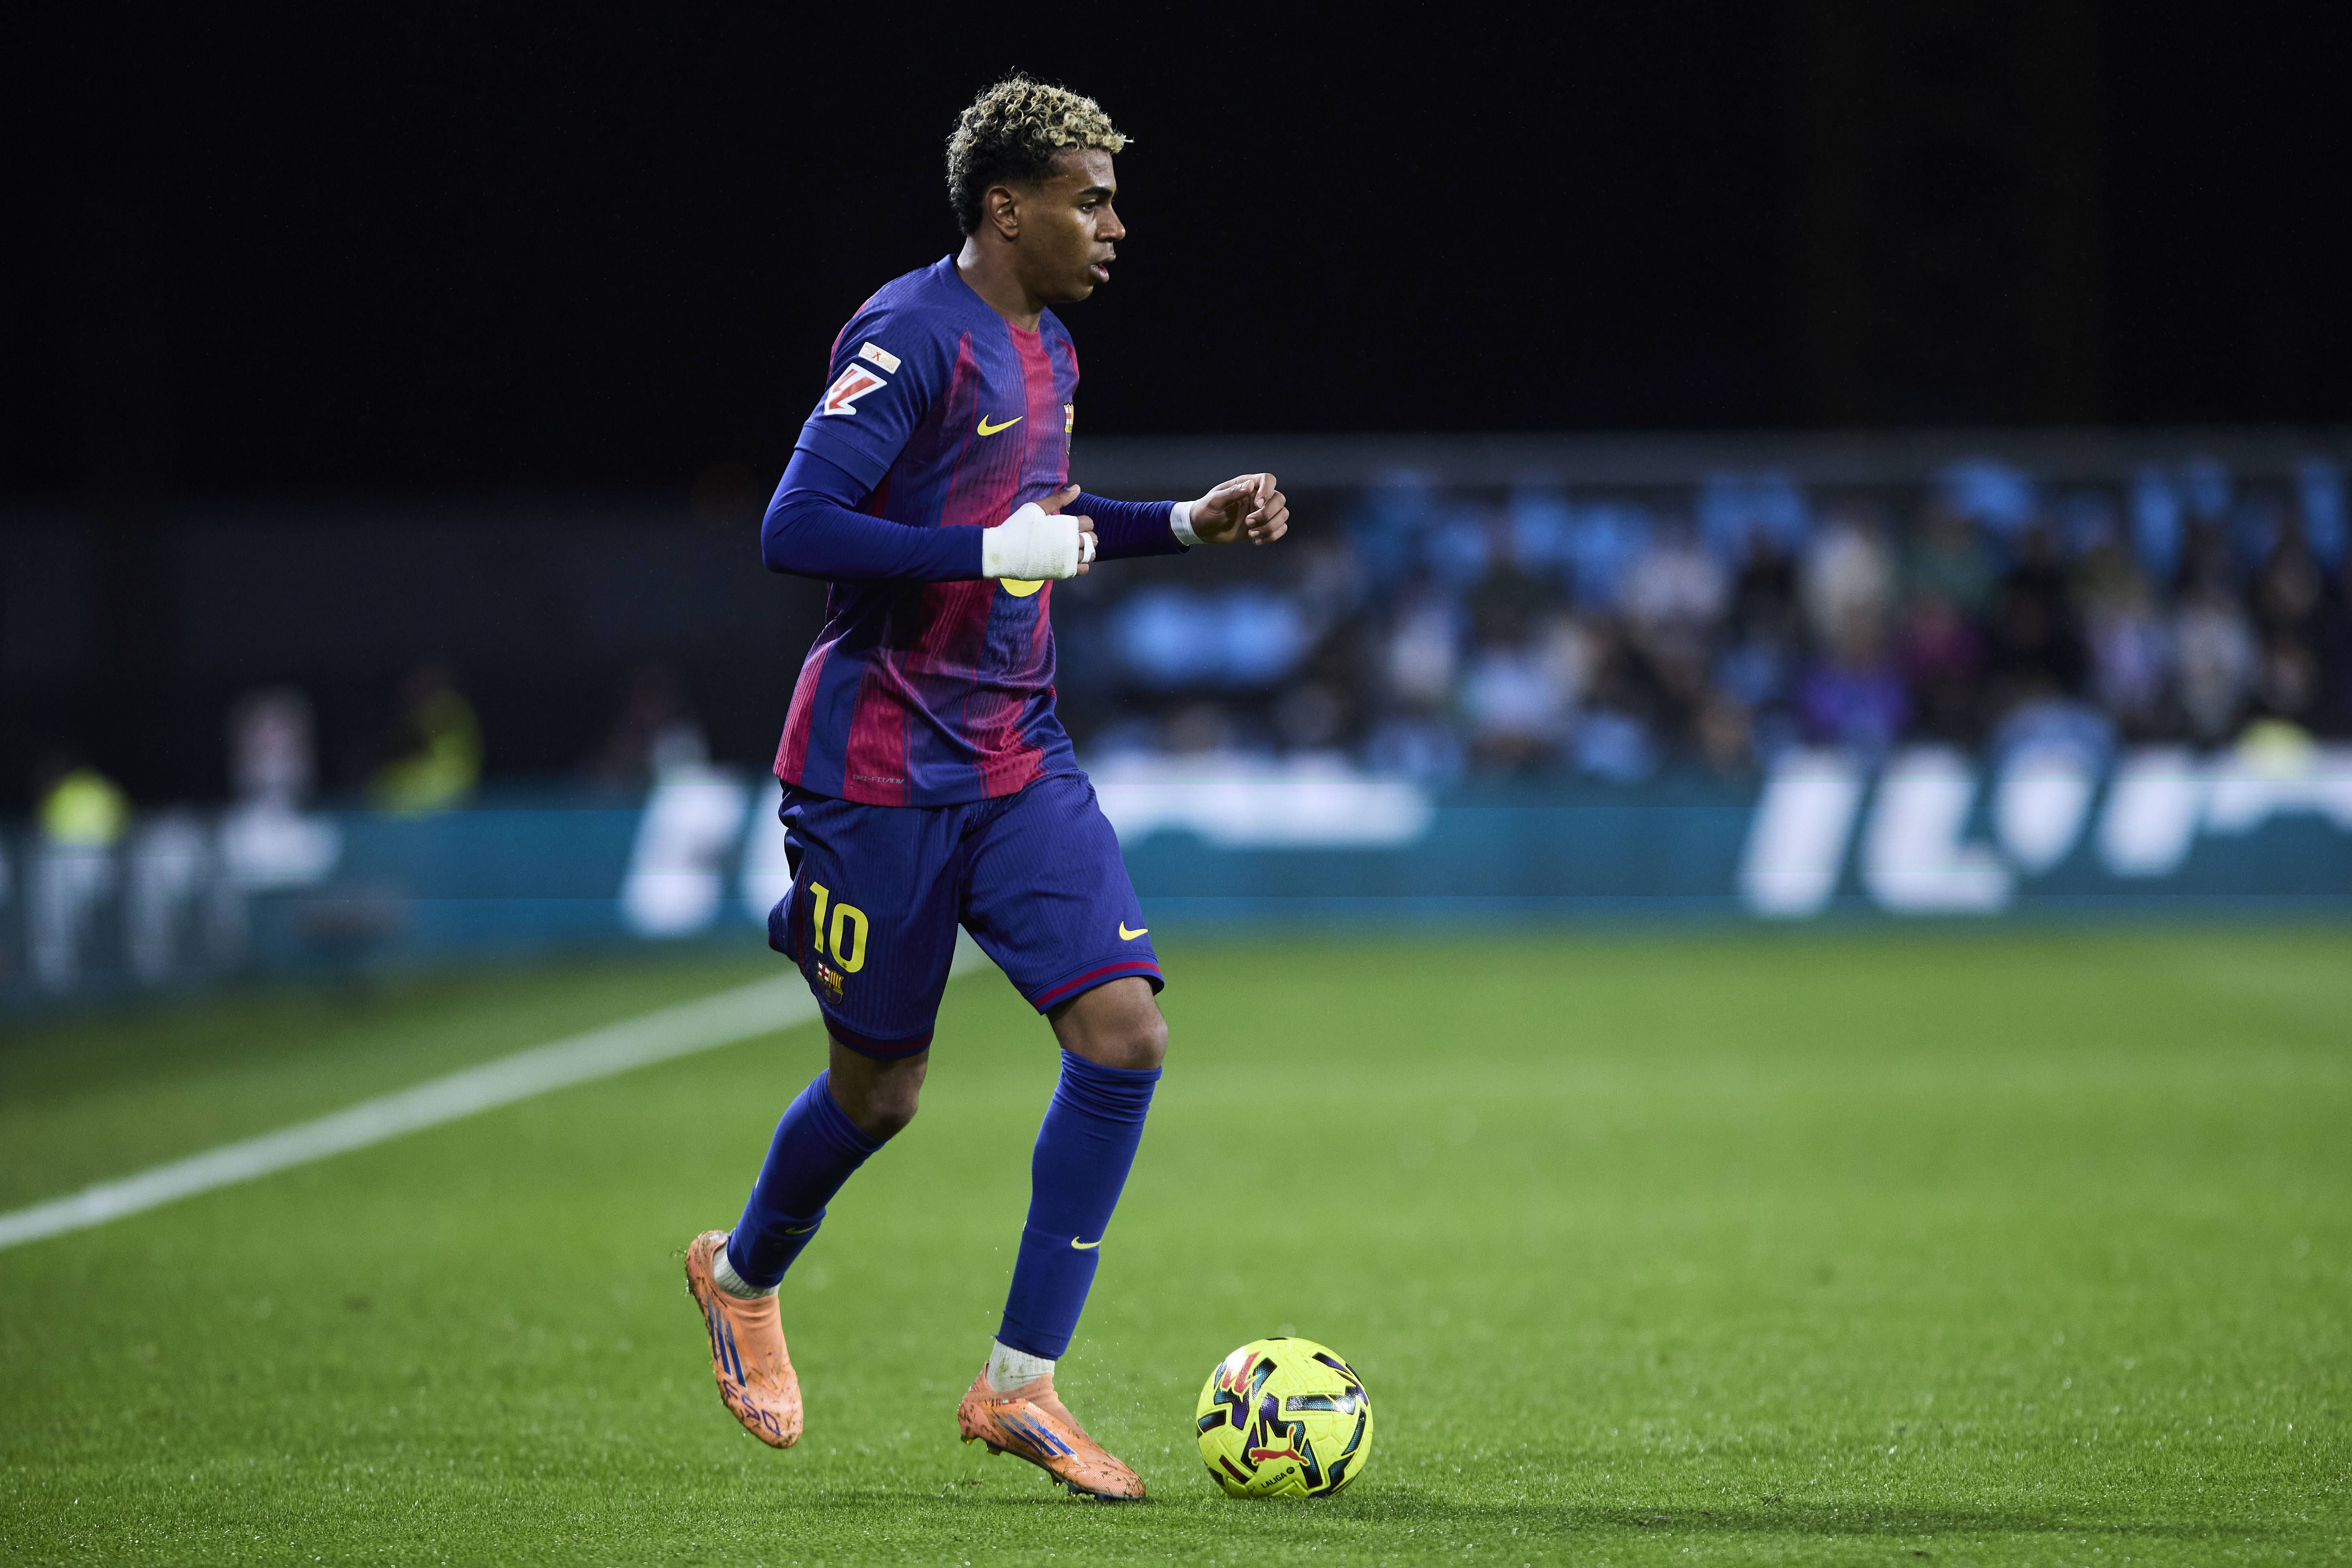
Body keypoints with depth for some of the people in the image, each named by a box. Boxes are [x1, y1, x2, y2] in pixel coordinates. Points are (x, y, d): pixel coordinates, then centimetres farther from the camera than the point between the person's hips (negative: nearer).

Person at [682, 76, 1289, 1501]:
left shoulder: (1047, 351, 11)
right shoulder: (912, 339, -16)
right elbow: (795, 530, -23)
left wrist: (1184, 523, 16)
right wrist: (996, 552, -24)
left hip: (1019, 761, 7)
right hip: (882, 771, -7)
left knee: (1126, 1032, -10)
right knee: (880, 1089, 5)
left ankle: (1021, 1382, -4)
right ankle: (742, 1275, 38)